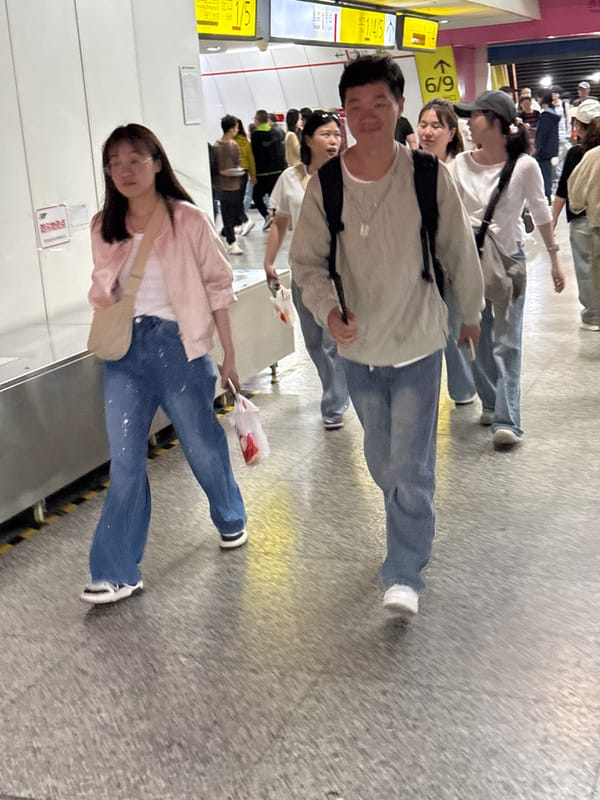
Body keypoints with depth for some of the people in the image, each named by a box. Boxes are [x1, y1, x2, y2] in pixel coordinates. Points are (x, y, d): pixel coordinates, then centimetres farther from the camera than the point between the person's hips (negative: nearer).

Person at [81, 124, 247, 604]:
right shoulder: (105, 227, 4)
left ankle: (231, 520, 41)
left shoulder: (187, 220, -7)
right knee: (124, 461, 2)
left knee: (202, 446, 13)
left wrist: (229, 355, -1)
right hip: (125, 350, 3)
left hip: (178, 347, -3)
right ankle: (118, 573, 9)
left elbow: (217, 288, -3)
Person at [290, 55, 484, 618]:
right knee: (382, 461, 20)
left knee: (411, 468, -2)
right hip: (357, 346, 3)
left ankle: (404, 575, 11)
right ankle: (409, 530, 46)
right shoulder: (325, 185, -10)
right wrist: (327, 309, -23)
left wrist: (470, 314, 11)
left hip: (418, 344, -2)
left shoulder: (428, 176, -14)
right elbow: (306, 260, -4)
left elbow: (458, 253, -1)